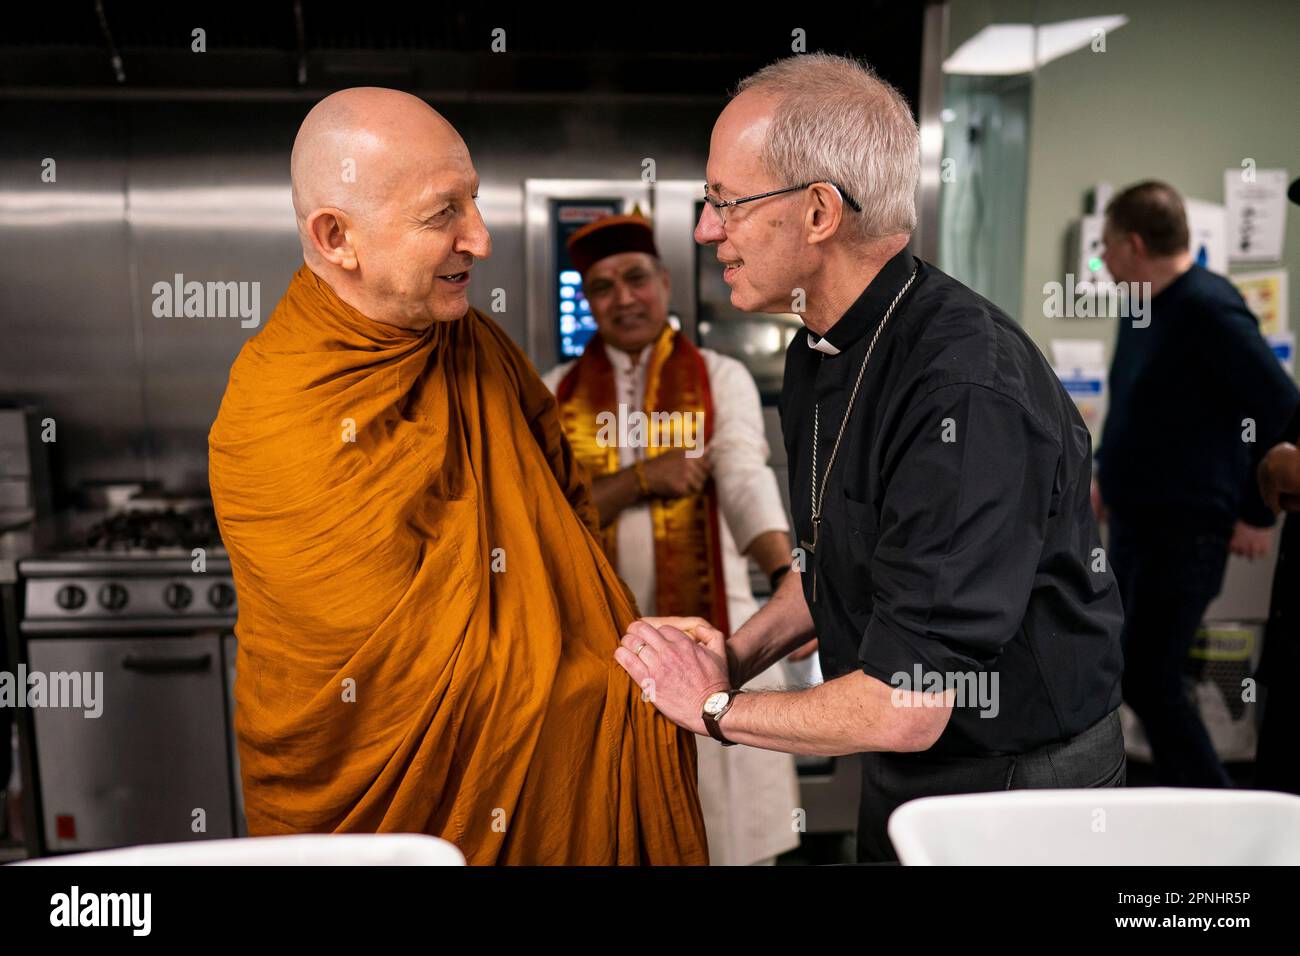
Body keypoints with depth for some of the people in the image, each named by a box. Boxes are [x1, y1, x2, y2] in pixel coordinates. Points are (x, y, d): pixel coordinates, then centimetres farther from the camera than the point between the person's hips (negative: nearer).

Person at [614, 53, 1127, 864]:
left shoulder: (970, 393, -32)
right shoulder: (820, 351, -3)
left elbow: (905, 709, -30)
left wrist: (717, 708, -16)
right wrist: (737, 653, -4)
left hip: (1022, 783, -7)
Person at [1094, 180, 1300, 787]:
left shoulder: (1208, 309, -17)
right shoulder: (1140, 309, 10)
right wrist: (1111, 476, 18)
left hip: (1185, 531, -9)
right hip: (1134, 525, 9)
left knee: (1149, 682, -6)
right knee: (1139, 675, 13)